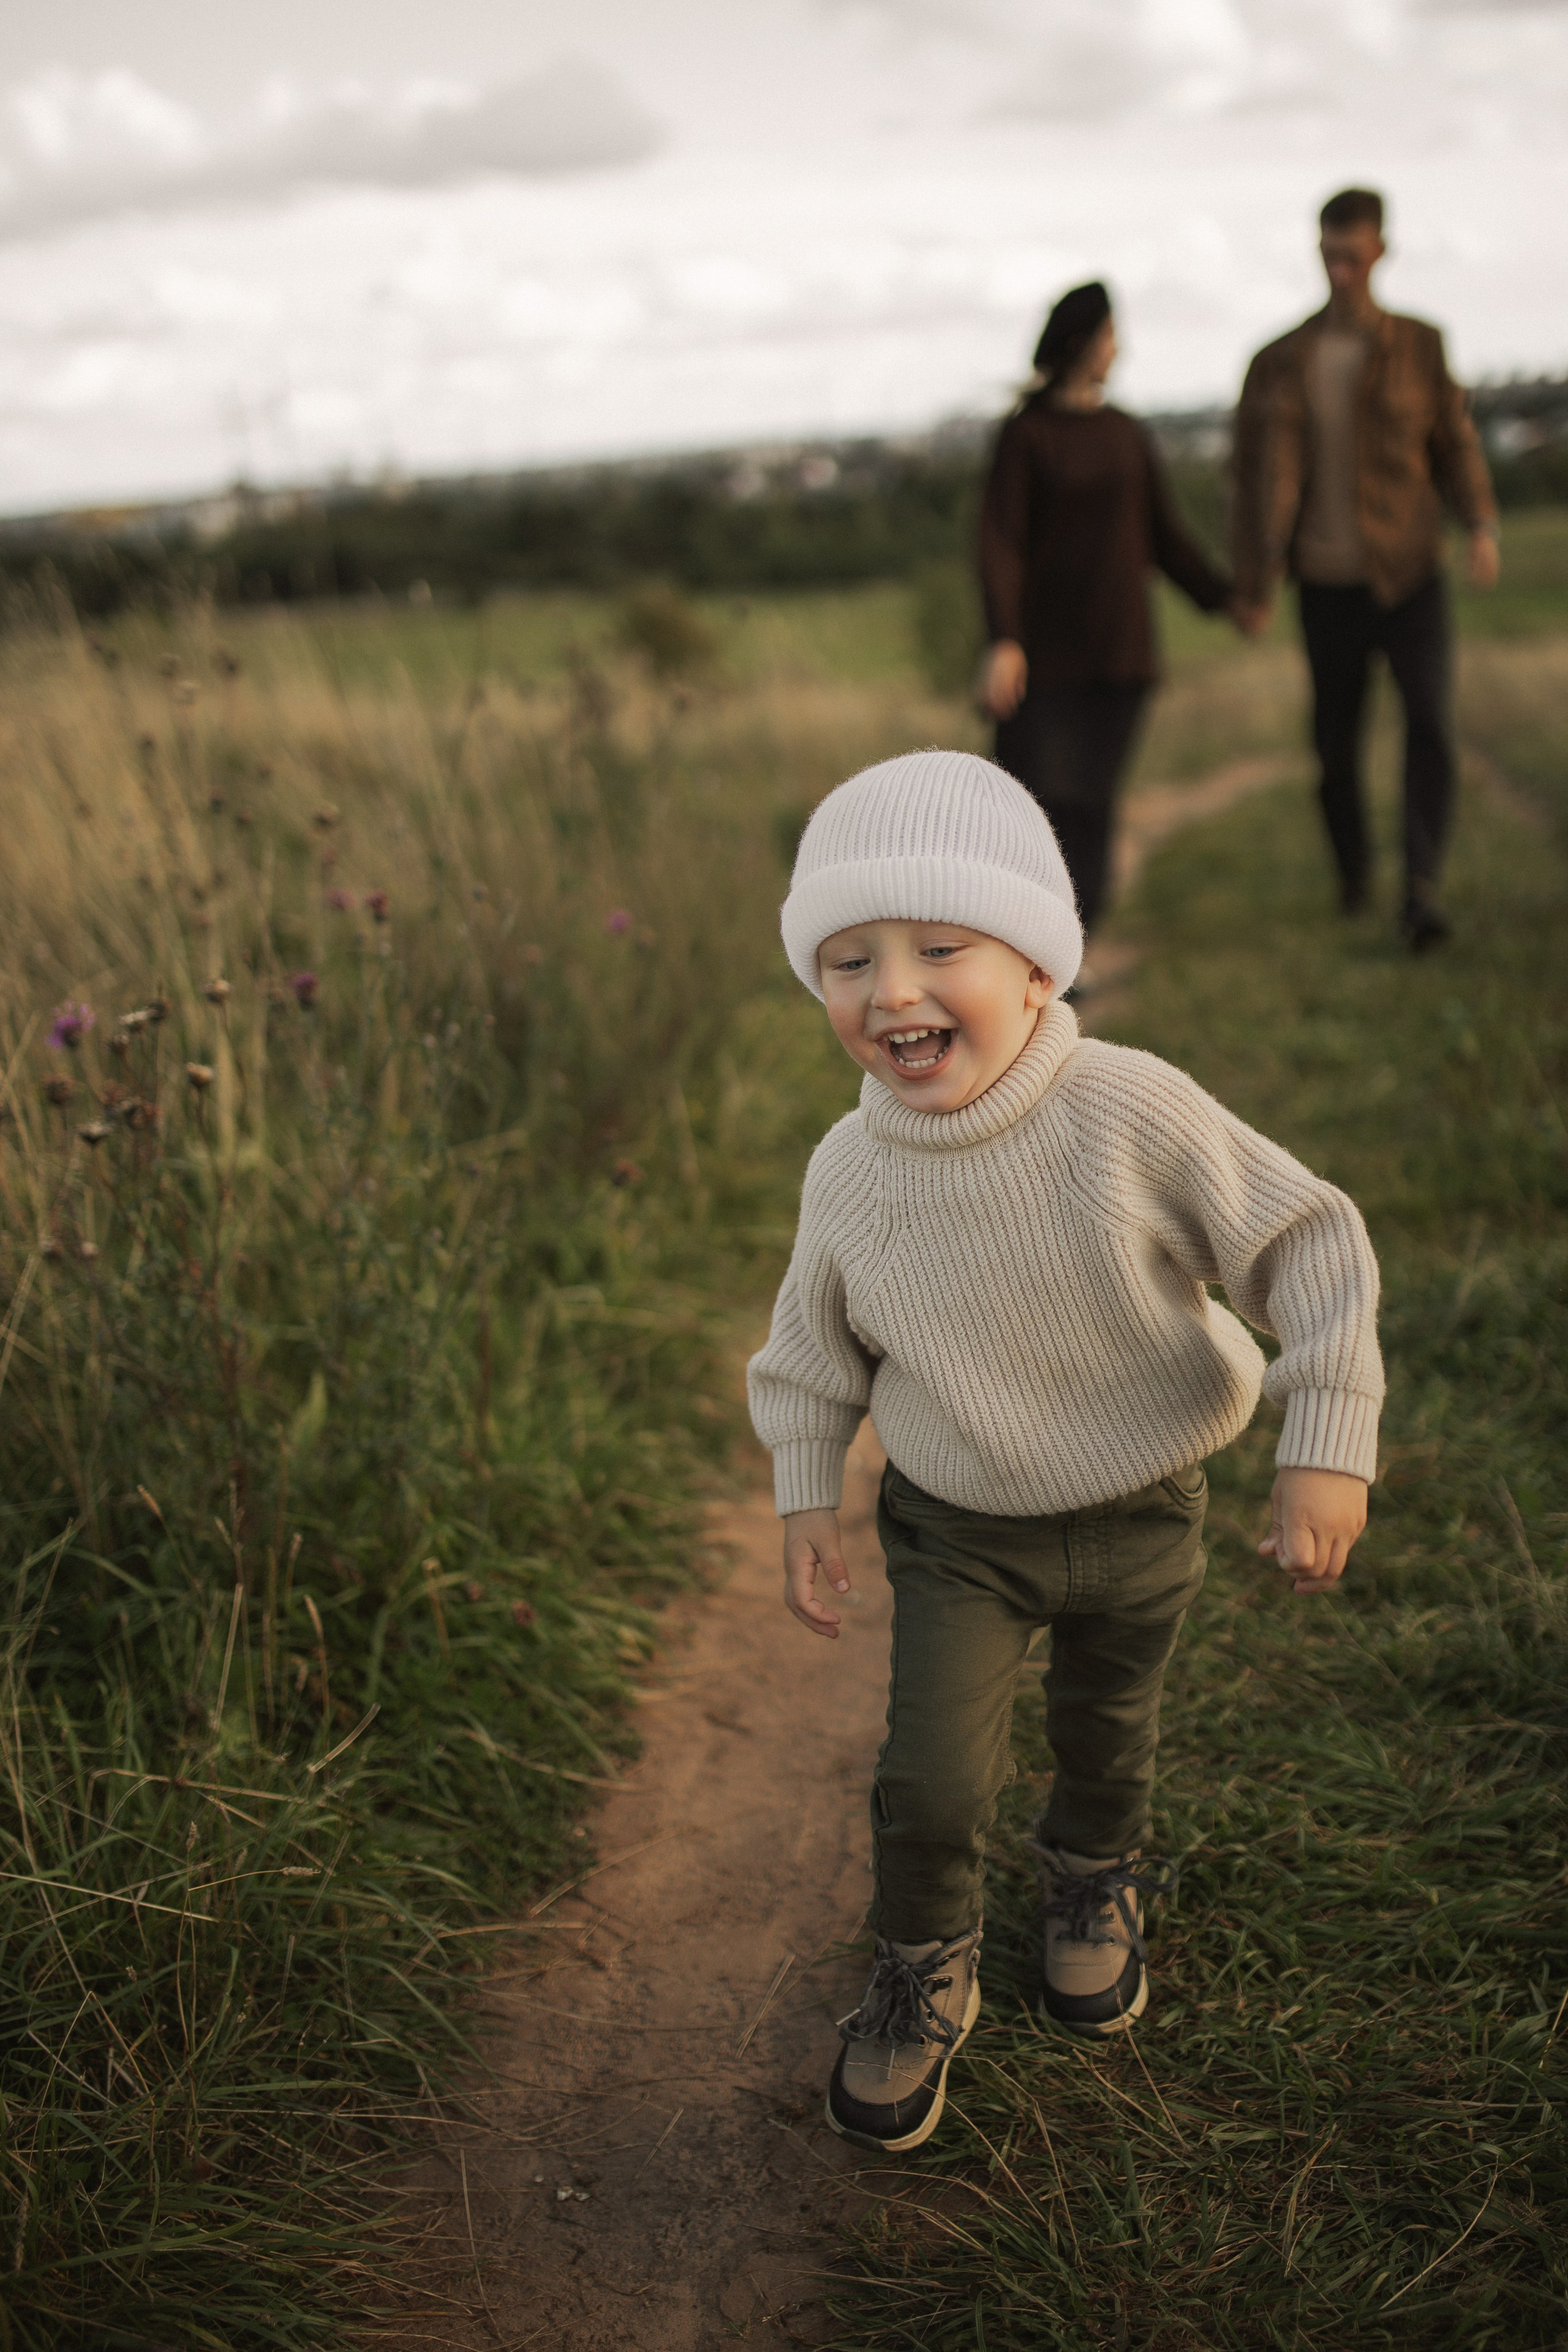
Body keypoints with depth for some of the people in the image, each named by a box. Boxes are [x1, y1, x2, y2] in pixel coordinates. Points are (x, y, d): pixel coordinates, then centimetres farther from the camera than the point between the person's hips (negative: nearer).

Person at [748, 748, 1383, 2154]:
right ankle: (927, 1969, 28)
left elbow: (1311, 1244, -19)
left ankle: (1097, 1879, 55)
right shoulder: (848, 1173, -17)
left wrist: (1327, 1450, -22)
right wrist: (805, 1497, 3)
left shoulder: (1134, 1115, -28)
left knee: (1109, 1733, 22)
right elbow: (814, 1346, 2)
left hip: (1139, 1519, 0)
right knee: (931, 1775, -3)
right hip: (954, 1532, 1)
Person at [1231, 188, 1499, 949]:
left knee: (1430, 719, -20)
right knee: (1335, 742, 7)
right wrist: (1251, 587, -4)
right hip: (1329, 586, 1)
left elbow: (1454, 443, 7)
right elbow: (1255, 478, 1)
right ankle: (1353, 871, 31)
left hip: (1411, 577, 0)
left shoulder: (1419, 345, 5)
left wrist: (1481, 525, -11)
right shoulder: (1277, 364, 2)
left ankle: (1423, 885, -22)